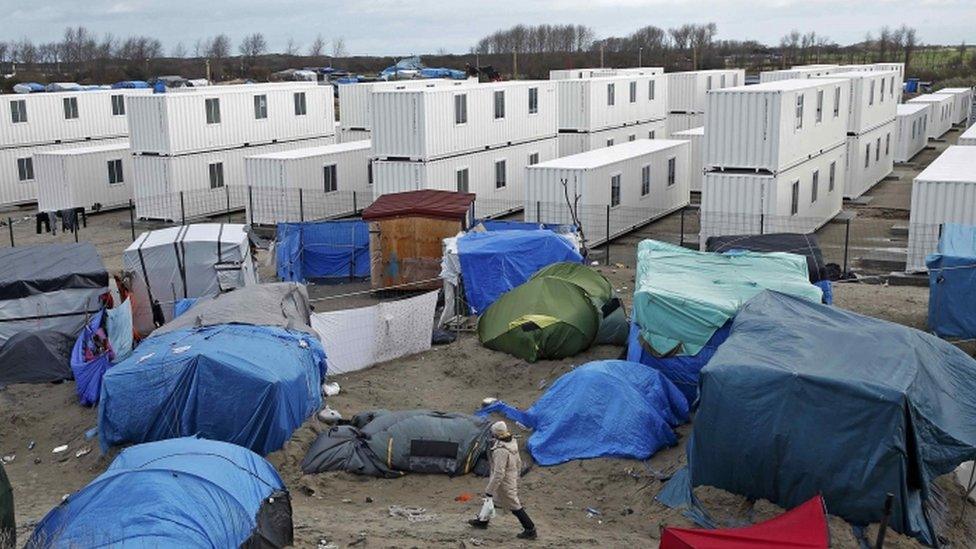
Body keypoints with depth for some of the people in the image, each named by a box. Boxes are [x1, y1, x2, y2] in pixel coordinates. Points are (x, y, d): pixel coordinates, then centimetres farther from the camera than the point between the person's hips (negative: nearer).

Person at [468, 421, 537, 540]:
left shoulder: (500, 450, -34)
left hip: (504, 484, -9)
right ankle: (482, 521, 43)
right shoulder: (512, 442, -6)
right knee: (490, 499, 25)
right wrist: (516, 477, 22)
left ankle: (530, 531, 16)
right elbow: (518, 462, 7)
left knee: (514, 506, 6)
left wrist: (489, 490, -23)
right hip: (512, 478, 9)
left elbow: (498, 474, -32)